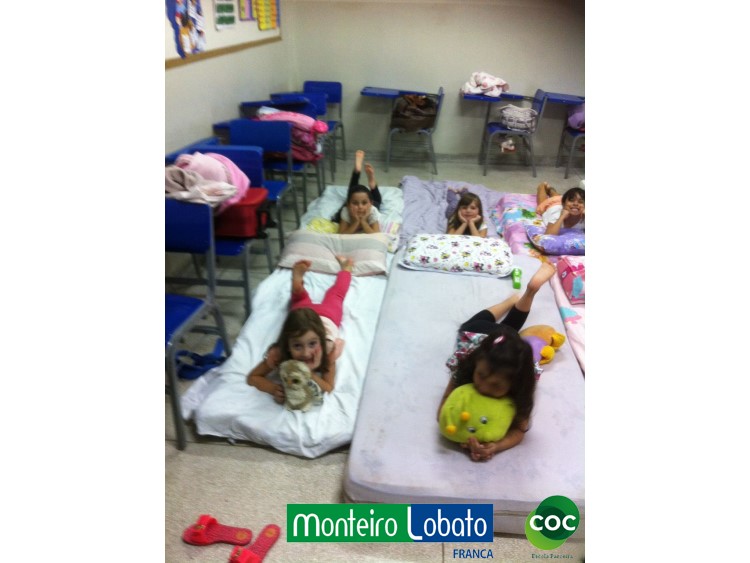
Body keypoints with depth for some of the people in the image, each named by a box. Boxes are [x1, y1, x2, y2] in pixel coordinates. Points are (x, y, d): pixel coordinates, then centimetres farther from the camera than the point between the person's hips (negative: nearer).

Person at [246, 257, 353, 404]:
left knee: (335, 294, 34)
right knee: (300, 298, 35)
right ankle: (298, 275, 51)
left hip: (326, 316, 2)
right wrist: (274, 389, -54)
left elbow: (329, 388, -43)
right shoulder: (280, 352, -44)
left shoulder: (328, 347, -48)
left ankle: (346, 266, 56)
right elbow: (252, 377, -35)